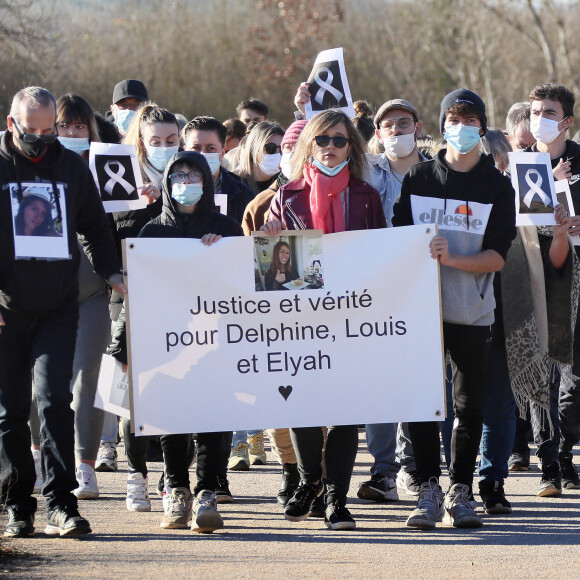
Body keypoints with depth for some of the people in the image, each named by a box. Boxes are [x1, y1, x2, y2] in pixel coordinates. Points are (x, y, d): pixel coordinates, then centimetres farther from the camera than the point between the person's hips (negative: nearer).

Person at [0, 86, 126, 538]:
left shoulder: (72, 167, 8)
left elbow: (94, 227, 17)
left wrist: (111, 272, 2)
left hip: (58, 308, 0)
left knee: (54, 398, -14)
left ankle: (61, 503, -14)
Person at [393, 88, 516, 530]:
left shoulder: (498, 187, 3)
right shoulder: (418, 179, 7)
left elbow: (497, 258, -4)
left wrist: (452, 259, -20)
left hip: (472, 311, 0)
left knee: (470, 404, 2)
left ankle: (460, 492, 9)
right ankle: (428, 490, 1)